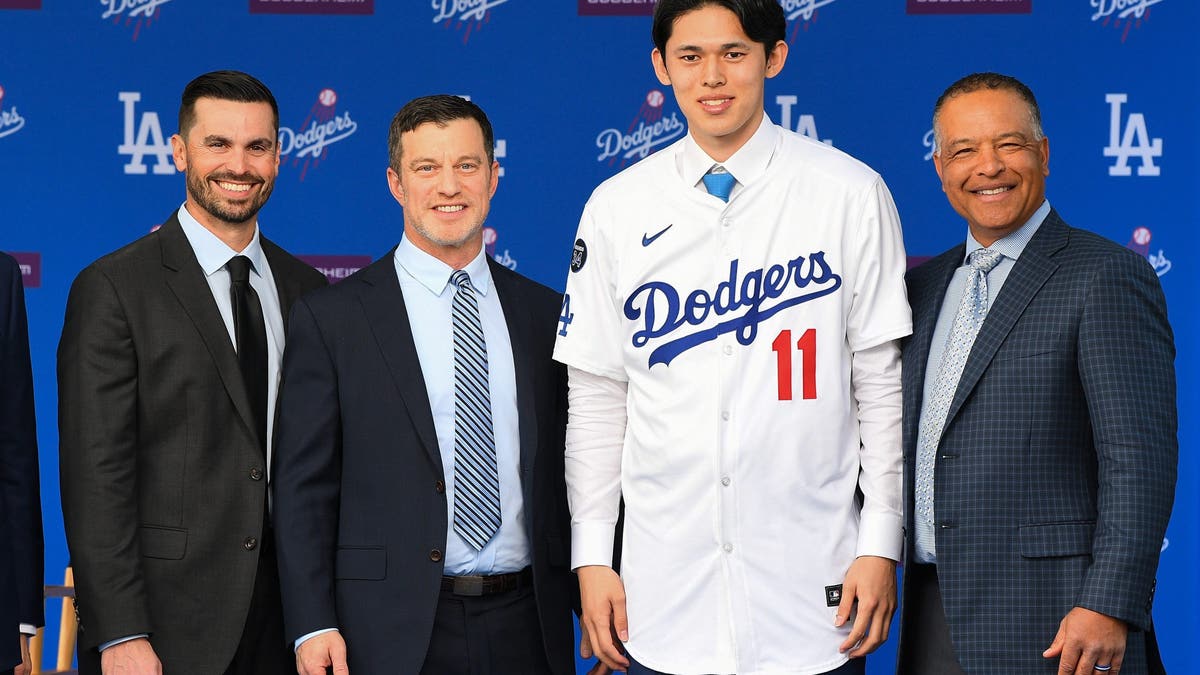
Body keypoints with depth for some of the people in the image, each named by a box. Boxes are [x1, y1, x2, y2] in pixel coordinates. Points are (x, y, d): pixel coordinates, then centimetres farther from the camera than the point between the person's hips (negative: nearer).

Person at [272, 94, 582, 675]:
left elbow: (569, 476, 12)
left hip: (525, 628, 3)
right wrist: (312, 627, -10)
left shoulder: (545, 314, 10)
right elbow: (304, 487, -2)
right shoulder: (329, 318, 0)